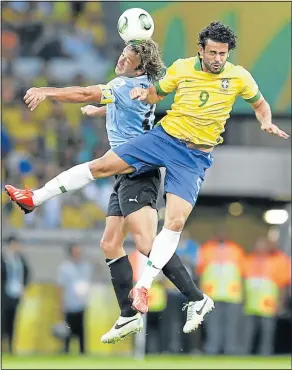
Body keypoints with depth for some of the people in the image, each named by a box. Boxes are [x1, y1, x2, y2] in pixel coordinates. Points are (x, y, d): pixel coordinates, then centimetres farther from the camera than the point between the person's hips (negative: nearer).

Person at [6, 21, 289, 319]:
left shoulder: (239, 77, -5)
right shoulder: (181, 68, -3)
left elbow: (259, 104, 11)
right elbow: (156, 95, 12)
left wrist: (267, 123, -8)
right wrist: (144, 93, -9)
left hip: (196, 157, -1)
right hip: (165, 136, 1)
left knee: (175, 221, -15)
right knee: (102, 166, -6)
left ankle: (143, 286, -6)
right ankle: (35, 198, 9)